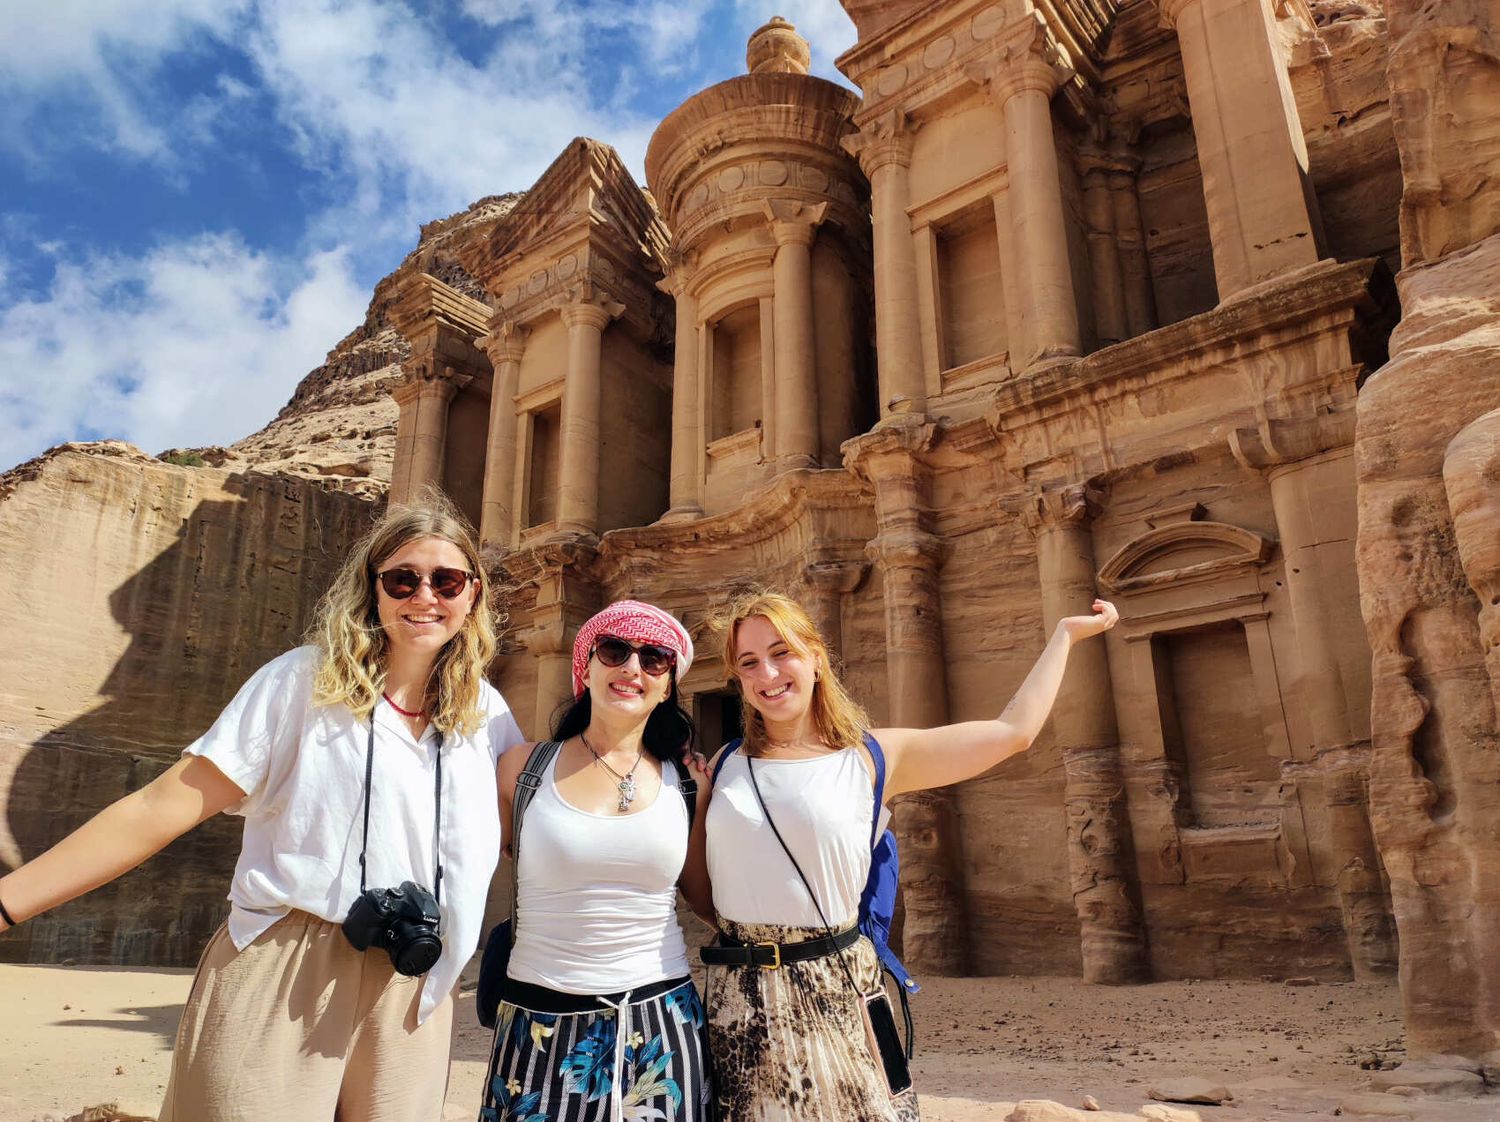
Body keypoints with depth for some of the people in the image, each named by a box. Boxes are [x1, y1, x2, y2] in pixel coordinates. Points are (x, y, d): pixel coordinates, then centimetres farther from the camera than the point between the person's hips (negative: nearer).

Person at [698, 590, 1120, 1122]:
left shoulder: (872, 756, -1)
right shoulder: (726, 766, 4)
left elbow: (1013, 730, 2)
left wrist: (1065, 633, 10)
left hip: (836, 992, -1)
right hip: (738, 1000, 2)